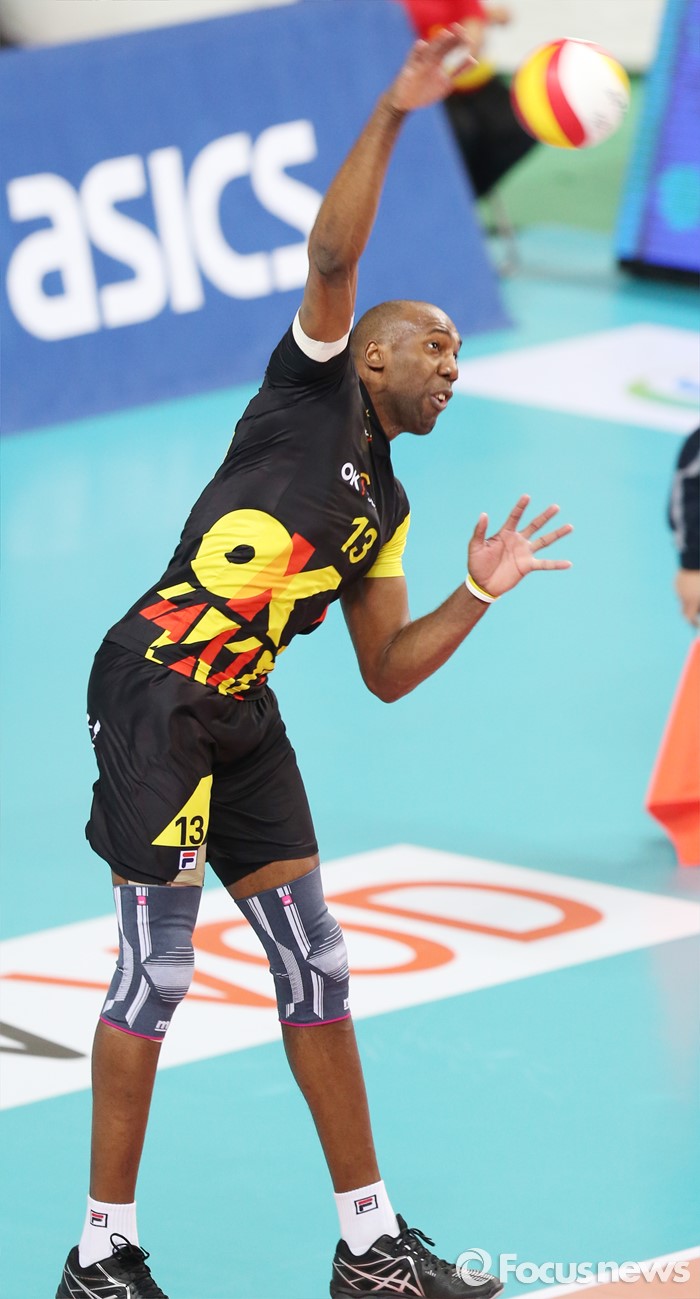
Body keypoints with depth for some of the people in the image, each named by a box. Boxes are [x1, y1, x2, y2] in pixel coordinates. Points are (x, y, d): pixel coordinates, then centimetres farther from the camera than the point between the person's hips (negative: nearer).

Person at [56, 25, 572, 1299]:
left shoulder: (384, 506, 21)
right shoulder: (313, 390, 2)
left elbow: (387, 674, 21)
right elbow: (334, 255, -15)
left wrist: (480, 593, 13)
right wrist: (394, 114, -19)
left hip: (244, 719, 9)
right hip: (156, 690, -8)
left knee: (313, 965, 9)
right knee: (156, 970, -7)